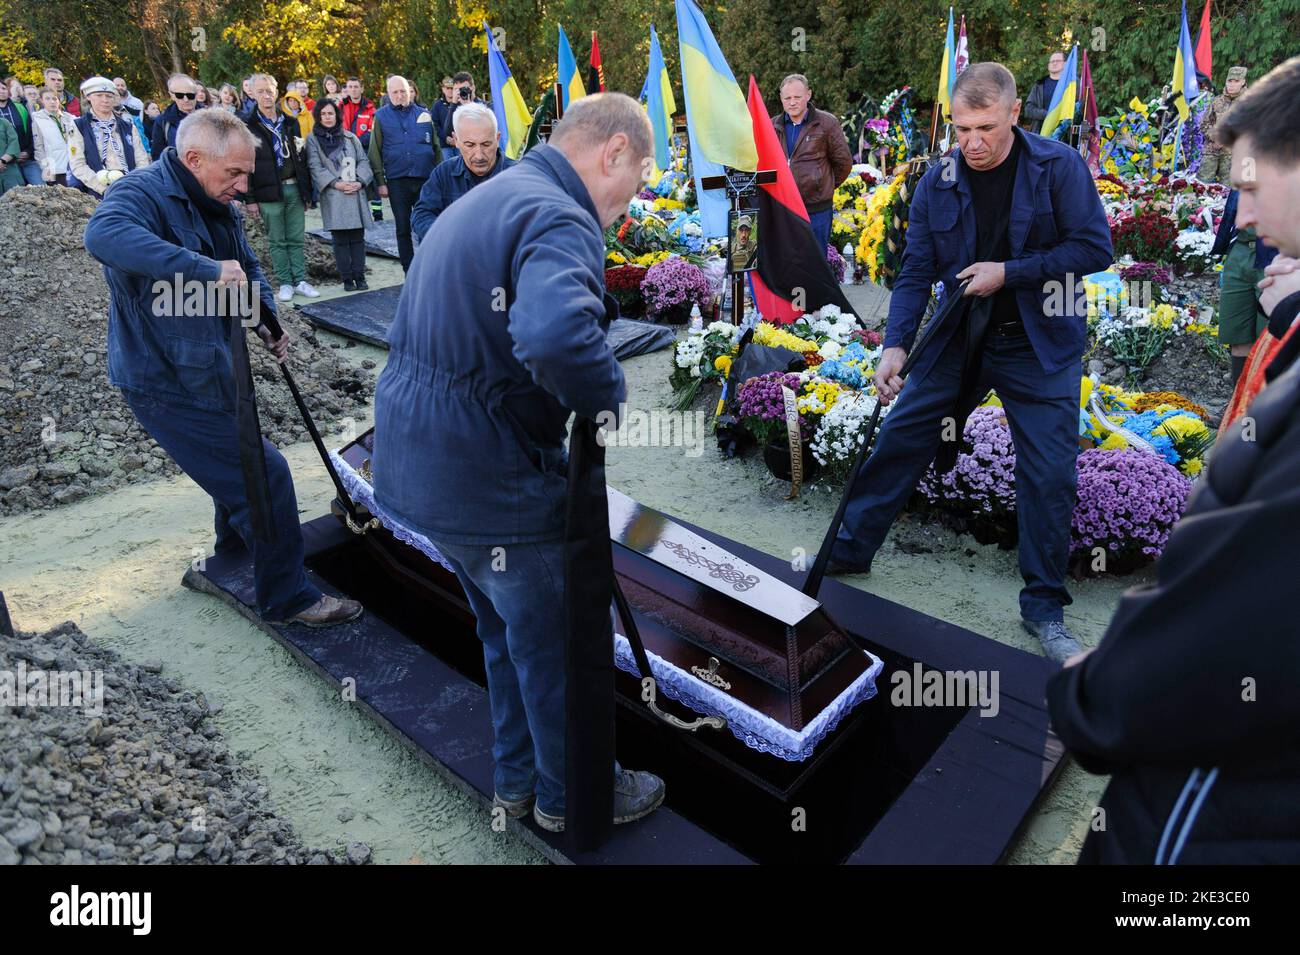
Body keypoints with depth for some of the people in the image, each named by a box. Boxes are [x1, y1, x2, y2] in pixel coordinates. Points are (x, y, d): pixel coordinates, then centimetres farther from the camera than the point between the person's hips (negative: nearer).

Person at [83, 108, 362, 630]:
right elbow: (104, 235, -42)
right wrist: (207, 269, -44)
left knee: (237, 467, 26)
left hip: (211, 373, 10)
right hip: (168, 385, -10)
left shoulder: (217, 205, 9)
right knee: (264, 475, -10)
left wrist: (266, 318, 2)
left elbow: (248, 265, 20)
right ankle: (288, 597, 6)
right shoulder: (142, 192, -20)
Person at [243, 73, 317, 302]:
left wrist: (306, 190, 10)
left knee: (296, 239, 6)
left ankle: (300, 280, 11)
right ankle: (285, 283, 7)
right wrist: (250, 199, -8)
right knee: (277, 241, 2)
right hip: (269, 192, -3)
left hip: (294, 188, 4)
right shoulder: (249, 126, -2)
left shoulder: (290, 123, 12)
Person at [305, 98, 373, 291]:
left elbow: (363, 161, 11)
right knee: (340, 238, -2)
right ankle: (347, 278, 2)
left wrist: (360, 181, -6)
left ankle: (359, 276, 8)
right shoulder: (313, 139, 5)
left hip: (356, 193, 3)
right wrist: (335, 183, -16)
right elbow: (315, 167, -4)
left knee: (358, 237, 2)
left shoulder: (350, 137, 15)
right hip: (333, 196, -3)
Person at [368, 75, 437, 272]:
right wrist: (380, 182, -2)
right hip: (397, 181, 0)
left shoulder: (423, 114, 9)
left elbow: (436, 147, 11)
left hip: (425, 179, 0)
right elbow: (375, 152, 3)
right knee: (403, 229, 5)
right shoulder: (381, 116, 5)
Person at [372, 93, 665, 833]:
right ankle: (571, 794, 35)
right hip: (488, 483, -10)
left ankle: (518, 776, 44)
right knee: (561, 642, 12)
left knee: (508, 628, 26)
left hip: (414, 461, 10)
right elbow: (556, 336, -40)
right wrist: (610, 395, -20)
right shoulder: (560, 221, -19)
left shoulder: (488, 198, 14)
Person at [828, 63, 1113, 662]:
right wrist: (896, 344, -17)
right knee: (899, 441, 3)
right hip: (959, 341, 3)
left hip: (1041, 348, -2)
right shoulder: (936, 185, -2)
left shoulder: (1059, 167, -10)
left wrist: (1009, 271, -19)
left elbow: (1094, 247, -11)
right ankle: (850, 550, 21)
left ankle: (1043, 606, 16)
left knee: (1049, 475, -1)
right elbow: (915, 272, -4)